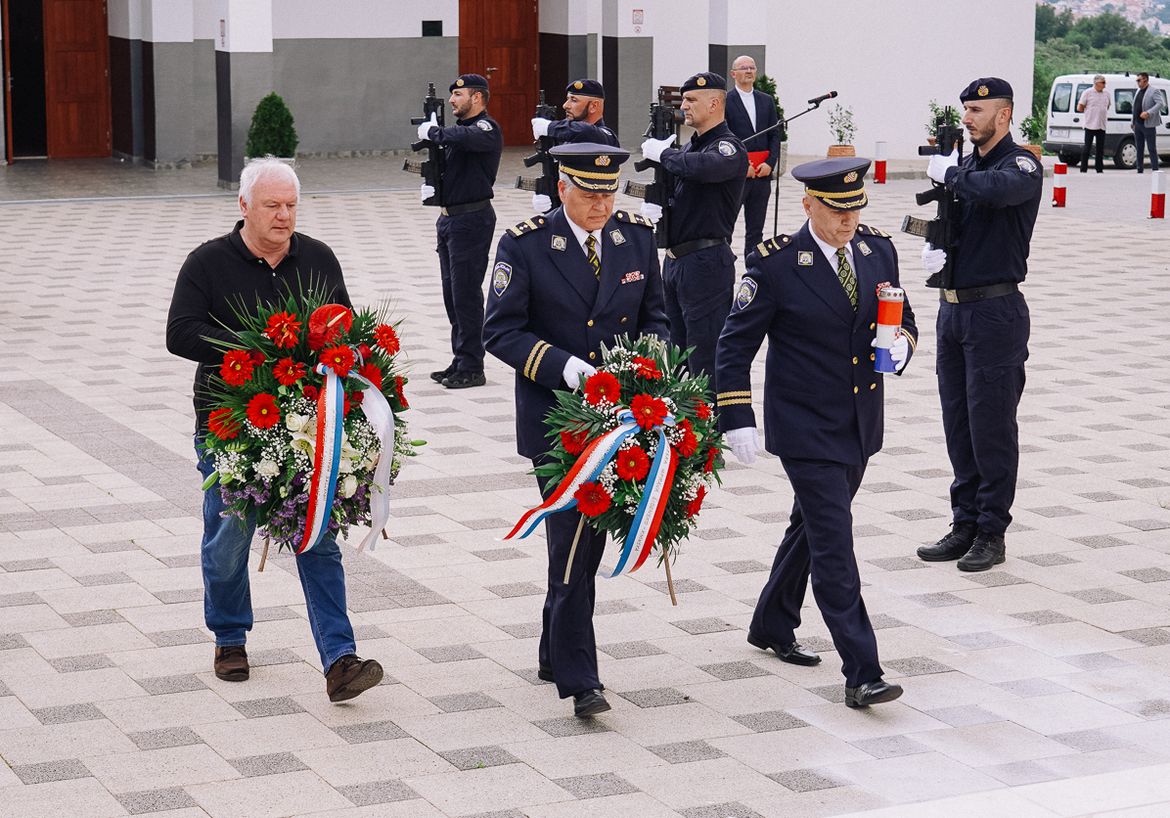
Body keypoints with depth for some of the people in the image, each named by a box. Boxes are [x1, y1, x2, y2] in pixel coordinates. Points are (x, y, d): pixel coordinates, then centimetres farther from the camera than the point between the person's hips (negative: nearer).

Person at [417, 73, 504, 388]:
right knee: (453, 294, 13)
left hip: (472, 220, -9)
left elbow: (463, 138, -34)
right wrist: (430, 183, 2)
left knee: (466, 293, -7)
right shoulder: (460, 127, 17)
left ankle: (471, 368, -2)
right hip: (449, 218, 9)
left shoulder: (487, 129, -11)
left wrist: (432, 131, -18)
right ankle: (460, 362, 21)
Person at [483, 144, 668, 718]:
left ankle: (555, 651, 30)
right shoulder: (524, 245, -9)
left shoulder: (637, 235, 4)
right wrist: (561, 364, -21)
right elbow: (501, 331, -9)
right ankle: (578, 678, -4)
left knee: (592, 534, 13)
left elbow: (654, 317, 12)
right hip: (555, 417, -4)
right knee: (573, 541, -8)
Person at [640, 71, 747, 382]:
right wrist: (653, 206, 0)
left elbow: (702, 167, -35)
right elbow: (674, 190, 24)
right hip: (676, 261, 9)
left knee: (705, 357, -7)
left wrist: (662, 152, -19)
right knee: (676, 353, 17)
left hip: (706, 263, -9)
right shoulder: (690, 146, 15)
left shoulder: (729, 147, -12)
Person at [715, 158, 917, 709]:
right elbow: (735, 346, -8)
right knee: (834, 545, -9)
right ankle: (861, 673, -9)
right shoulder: (776, 265, -13)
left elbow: (902, 318, 15)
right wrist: (737, 420, -15)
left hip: (860, 428, 6)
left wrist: (901, 344, -9)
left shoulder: (878, 250, 2)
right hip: (806, 431, -6)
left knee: (812, 529, 21)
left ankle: (772, 627, 41)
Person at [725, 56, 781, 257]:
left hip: (762, 173, 5)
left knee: (756, 231, 8)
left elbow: (775, 135, 11)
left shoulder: (767, 101, 13)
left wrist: (770, 163, -4)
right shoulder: (725, 101, -2)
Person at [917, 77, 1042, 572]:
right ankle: (964, 526, 19)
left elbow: (995, 190, -32)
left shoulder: (1022, 165, -9)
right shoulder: (965, 163, 13)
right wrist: (932, 249, -5)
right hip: (954, 306, 8)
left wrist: (947, 173, -16)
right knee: (958, 424, 11)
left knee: (991, 425, -3)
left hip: (996, 312, -7)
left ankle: (991, 533, 5)